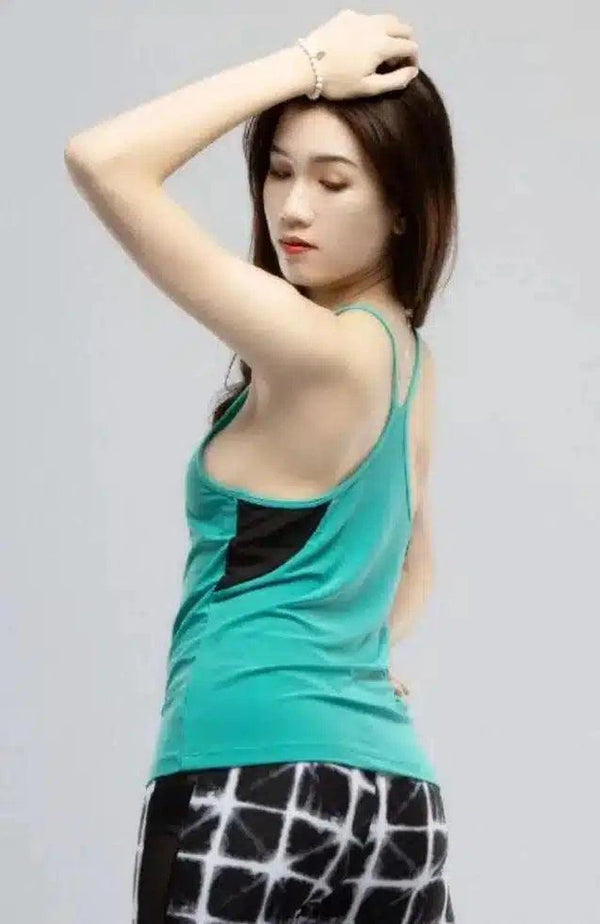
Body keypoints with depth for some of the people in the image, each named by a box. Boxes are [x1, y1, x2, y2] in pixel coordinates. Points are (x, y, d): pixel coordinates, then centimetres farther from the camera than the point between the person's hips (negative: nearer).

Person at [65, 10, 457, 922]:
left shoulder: (318, 350, -14)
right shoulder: (408, 353, 13)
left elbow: (102, 162, -18)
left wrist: (304, 63, -12)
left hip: (256, 778, -9)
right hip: (396, 791, 9)